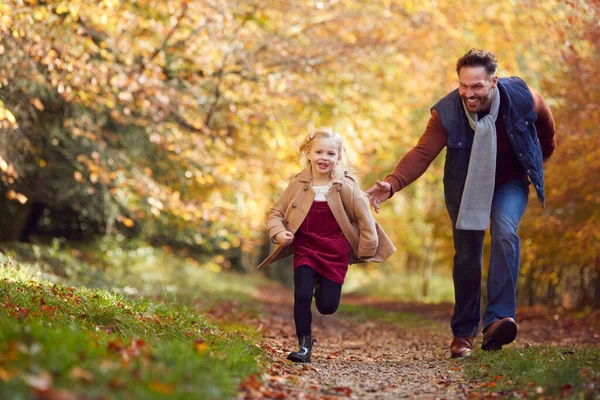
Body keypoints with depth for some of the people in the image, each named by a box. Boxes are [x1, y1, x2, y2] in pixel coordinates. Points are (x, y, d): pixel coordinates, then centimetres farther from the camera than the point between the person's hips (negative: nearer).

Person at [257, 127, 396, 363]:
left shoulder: (346, 187, -9)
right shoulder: (298, 185, -4)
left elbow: (364, 217, -1)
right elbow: (276, 213, 6)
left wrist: (366, 250, 2)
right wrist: (279, 233, -13)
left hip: (336, 254, -1)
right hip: (305, 249, 1)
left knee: (327, 306, 0)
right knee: (302, 296, -15)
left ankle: (323, 286, 37)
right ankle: (304, 345, 4)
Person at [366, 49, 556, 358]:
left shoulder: (523, 99, -21)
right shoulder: (447, 113, -24)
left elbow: (545, 124, 2)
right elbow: (422, 153, -32)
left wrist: (542, 156, 18)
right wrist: (392, 183, -49)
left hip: (510, 182, 0)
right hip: (465, 187, 0)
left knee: (505, 232, -27)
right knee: (467, 257, 0)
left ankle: (498, 320, -34)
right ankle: (463, 333, 15)